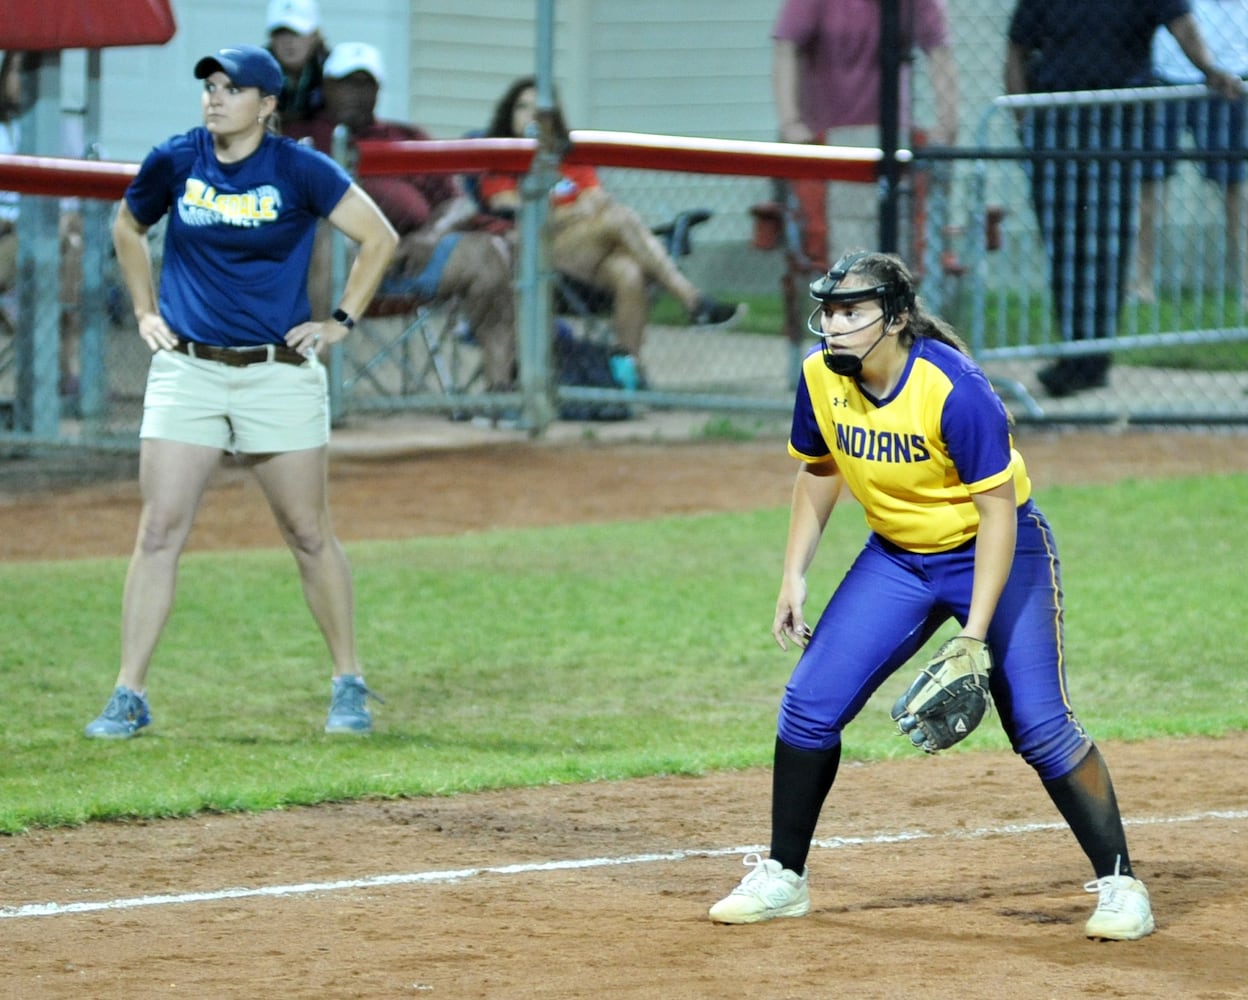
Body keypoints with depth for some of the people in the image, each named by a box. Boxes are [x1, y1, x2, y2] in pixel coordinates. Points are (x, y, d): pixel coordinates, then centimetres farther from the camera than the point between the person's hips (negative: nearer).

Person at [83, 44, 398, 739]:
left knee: (310, 535, 4)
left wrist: (342, 322, -2)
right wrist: (146, 312, 13)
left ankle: (350, 686, 18)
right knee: (159, 533, -5)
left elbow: (380, 238, 0)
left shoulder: (300, 170, -7)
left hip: (281, 374, -2)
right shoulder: (174, 162, 1)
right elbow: (127, 229, 20)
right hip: (187, 370, 2)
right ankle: (130, 696, -2)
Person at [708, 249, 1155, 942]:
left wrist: (977, 630, -29)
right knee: (810, 703, -2)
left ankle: (1119, 883, -2)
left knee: (1040, 726, -15)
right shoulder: (821, 377, -10)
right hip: (896, 559, 6)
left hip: (996, 553, -6)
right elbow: (817, 472, 8)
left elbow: (998, 507, -26)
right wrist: (794, 574, 2)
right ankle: (782, 879, 12)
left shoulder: (954, 389, -29)